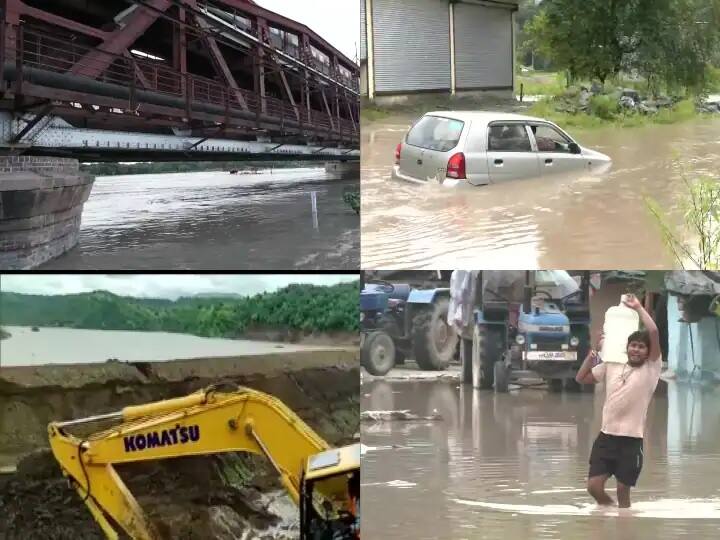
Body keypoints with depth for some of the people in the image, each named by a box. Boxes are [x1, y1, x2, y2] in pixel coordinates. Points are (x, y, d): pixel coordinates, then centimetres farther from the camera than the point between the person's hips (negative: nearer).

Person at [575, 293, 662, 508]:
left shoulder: (651, 369, -3)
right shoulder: (611, 366, 11)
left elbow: (654, 332, -15)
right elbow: (581, 378, 18)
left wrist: (638, 307, -6)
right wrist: (594, 352, 9)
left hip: (631, 440, -4)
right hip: (606, 436, 4)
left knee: (623, 492, 3)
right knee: (594, 487, 0)